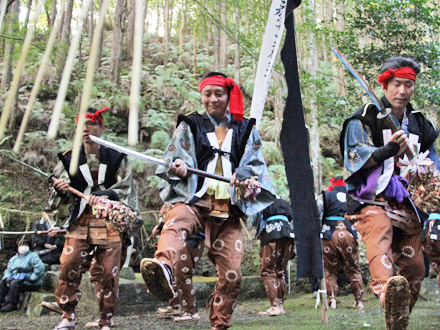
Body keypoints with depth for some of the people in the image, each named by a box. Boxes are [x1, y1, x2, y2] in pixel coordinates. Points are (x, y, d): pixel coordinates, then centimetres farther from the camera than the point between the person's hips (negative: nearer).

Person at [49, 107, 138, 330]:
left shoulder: (116, 159, 8)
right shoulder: (69, 160, 12)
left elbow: (126, 190, 1)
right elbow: (58, 202, 12)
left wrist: (105, 196, -17)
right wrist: (60, 191, -12)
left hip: (109, 222, -1)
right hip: (79, 222, 1)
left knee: (108, 272, -2)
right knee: (69, 266, -14)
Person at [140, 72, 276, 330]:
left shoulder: (245, 129, 20)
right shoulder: (190, 125, 17)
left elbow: (255, 164, 12)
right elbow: (175, 157, 7)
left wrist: (244, 177, -11)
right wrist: (178, 168, -17)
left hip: (228, 209, 2)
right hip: (195, 201, -2)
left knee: (232, 274, -4)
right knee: (175, 222, -38)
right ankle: (163, 266, -66)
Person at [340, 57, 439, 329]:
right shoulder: (365, 118, 2)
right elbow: (355, 157, -9)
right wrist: (387, 150, -24)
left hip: (406, 204, 6)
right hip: (372, 200, -6)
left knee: (415, 269, 4)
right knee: (380, 240, -35)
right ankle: (389, 295, -61)